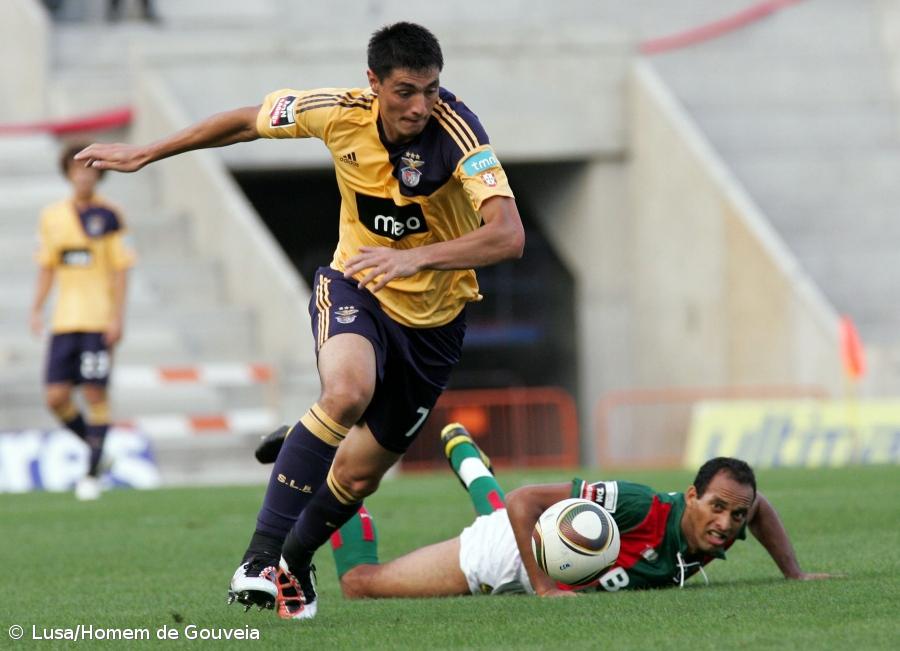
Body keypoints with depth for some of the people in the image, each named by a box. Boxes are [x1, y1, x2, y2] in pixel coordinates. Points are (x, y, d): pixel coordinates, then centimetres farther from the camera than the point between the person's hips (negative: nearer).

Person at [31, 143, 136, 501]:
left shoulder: (108, 216, -3)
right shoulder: (52, 216, 10)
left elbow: (120, 269, -3)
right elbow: (47, 267, 16)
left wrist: (117, 317, -10)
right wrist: (37, 309, 6)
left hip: (99, 321, -4)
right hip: (64, 320, 4)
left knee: (95, 394, -6)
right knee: (56, 396, -3)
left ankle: (92, 473, 3)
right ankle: (96, 448, 20)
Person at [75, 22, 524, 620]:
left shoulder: (456, 130, -27)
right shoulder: (342, 112, -18)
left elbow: (508, 236, -39)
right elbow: (248, 122, 2)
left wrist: (414, 258, -51)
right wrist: (145, 154, 9)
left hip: (433, 317, 0)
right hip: (354, 286, 0)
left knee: (359, 475, 6)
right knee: (347, 391, -33)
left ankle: (295, 560, 38)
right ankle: (262, 556, -26)